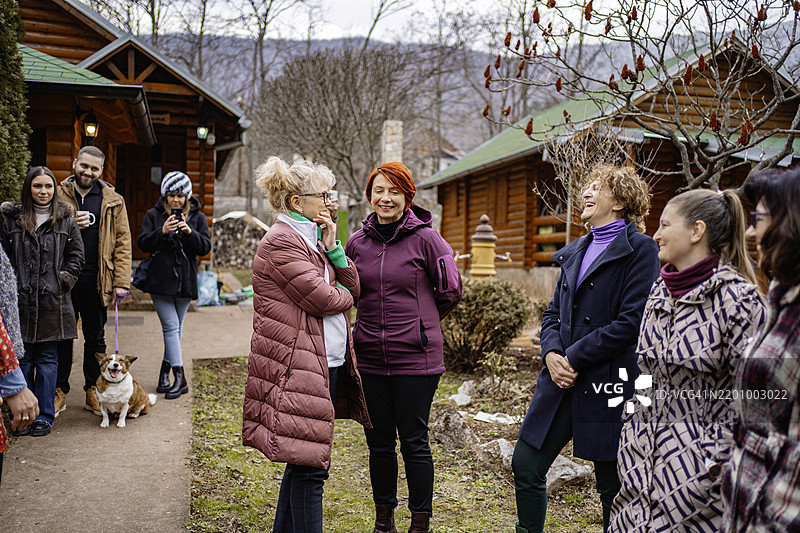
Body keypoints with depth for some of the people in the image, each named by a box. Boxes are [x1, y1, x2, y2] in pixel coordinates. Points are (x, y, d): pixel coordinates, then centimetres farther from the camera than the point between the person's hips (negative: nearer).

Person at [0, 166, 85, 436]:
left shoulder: (65, 219, 5)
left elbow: (76, 255, 9)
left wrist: (64, 280, -1)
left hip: (52, 300, 0)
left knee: (47, 359, 5)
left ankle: (44, 416, 13)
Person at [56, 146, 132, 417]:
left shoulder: (113, 202, 5)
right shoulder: (57, 196, 5)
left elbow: (122, 243, 1)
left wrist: (121, 281, -7)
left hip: (96, 281, 0)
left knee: (95, 338, 10)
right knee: (62, 336, 9)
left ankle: (93, 390, 22)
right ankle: (59, 391, 20)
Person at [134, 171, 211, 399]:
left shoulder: (197, 217, 5)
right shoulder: (153, 215, 4)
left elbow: (205, 247, -1)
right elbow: (142, 243, -2)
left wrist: (190, 232, -18)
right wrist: (162, 231, -18)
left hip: (185, 280, 2)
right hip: (160, 279, -2)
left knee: (177, 326, 10)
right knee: (171, 326, -5)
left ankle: (166, 369, 24)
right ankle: (179, 378, -4)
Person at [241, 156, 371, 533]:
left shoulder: (311, 238, 18)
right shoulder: (281, 241, -13)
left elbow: (353, 286, 13)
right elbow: (321, 299, -20)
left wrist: (331, 245, 1)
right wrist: (343, 295, 2)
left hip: (328, 363, 10)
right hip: (300, 367, -10)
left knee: (303, 460, 18)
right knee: (310, 464, -5)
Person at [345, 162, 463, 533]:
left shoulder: (425, 238, -5)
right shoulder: (357, 242, 6)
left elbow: (451, 290, 1)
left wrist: (420, 323, 9)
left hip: (416, 356, -4)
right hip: (369, 356, 4)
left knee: (414, 442, 5)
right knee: (379, 441, 13)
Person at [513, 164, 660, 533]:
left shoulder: (639, 250, -7)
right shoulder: (574, 252, 16)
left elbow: (631, 322, -15)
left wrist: (574, 358, -14)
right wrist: (551, 353, -4)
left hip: (606, 384, -7)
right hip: (561, 379, 7)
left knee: (613, 487, 7)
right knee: (526, 466, 9)